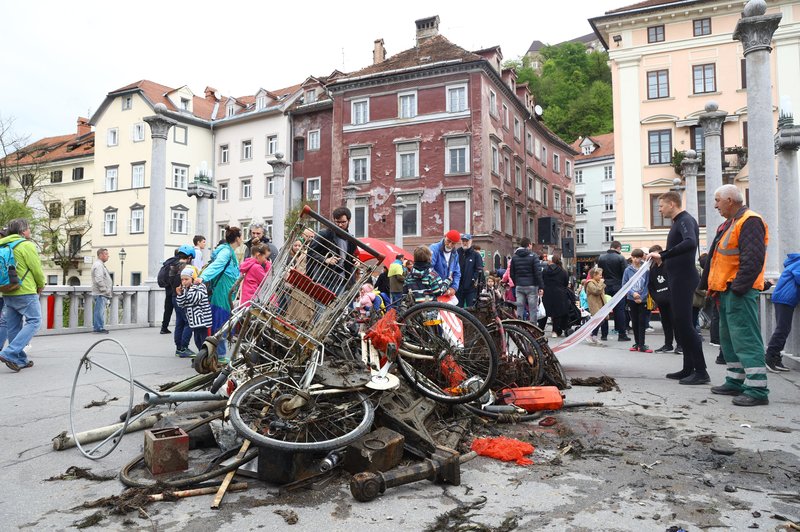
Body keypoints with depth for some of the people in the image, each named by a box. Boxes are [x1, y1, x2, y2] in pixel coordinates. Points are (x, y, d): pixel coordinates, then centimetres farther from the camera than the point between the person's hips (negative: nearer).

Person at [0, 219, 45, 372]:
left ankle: (20, 360, 15)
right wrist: (41, 285, 7)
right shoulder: (27, 245, -10)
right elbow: (37, 269, -10)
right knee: (34, 322, -4)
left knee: (13, 326, 10)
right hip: (25, 292, -8)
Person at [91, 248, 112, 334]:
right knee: (100, 311, -9)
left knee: (98, 311, 14)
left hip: (102, 294, 11)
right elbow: (99, 280, -21)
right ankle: (100, 328, -8)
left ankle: (97, 327, 20)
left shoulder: (101, 265, 22)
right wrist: (105, 290, -18)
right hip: (100, 294, -11)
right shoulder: (98, 265, -13)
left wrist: (107, 290, 21)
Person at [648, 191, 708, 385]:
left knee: (685, 324, -10)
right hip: (678, 279, 10)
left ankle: (701, 371, -6)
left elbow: (690, 243, -33)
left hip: (684, 278, -10)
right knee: (680, 324, 12)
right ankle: (688, 369, 18)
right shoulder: (678, 221, 18)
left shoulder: (686, 220, -12)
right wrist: (661, 256, 12)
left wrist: (663, 255, -33)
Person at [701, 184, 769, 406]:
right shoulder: (730, 224, 20)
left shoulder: (749, 221, -12)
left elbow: (753, 258, -22)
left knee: (745, 338, -10)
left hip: (739, 292, -11)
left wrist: (739, 287, -24)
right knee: (729, 338, 15)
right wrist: (712, 286, 22)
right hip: (726, 292, 11)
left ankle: (757, 390, -8)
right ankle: (735, 383, 24)